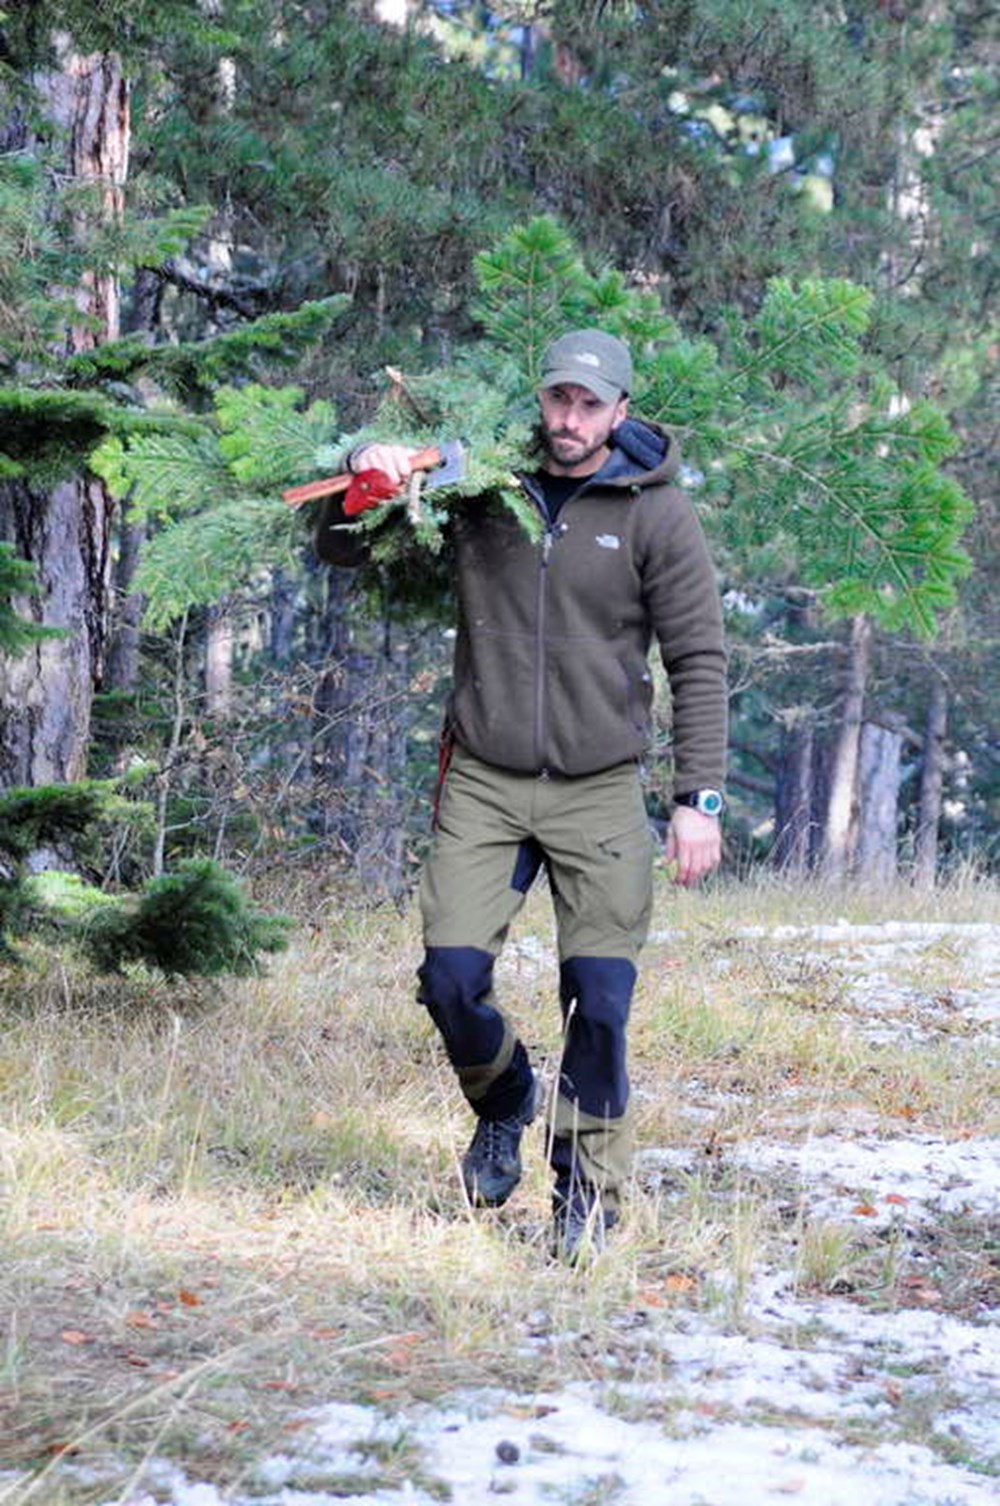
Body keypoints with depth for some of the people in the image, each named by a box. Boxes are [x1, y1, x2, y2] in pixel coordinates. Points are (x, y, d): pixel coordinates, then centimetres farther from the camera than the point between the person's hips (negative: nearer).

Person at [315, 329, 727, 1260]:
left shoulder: (656, 516, -3)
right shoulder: (477, 491, 3)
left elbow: (699, 663, -2)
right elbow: (337, 549, 12)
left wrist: (699, 799, -8)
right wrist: (366, 483, -10)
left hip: (599, 791, -2)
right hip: (483, 787, 2)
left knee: (599, 998, -4)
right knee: (451, 977, -5)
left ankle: (587, 1188, 13)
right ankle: (505, 1106, 27)